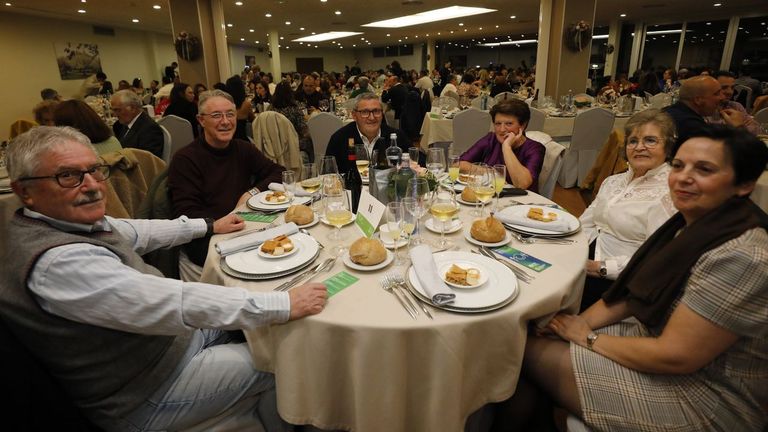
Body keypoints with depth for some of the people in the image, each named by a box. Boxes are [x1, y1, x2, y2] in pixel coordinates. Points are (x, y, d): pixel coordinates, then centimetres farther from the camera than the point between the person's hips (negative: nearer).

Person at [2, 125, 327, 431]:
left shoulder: (65, 220, -4)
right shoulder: (58, 262, -33)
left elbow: (135, 232, 13)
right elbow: (179, 305, -37)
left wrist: (209, 225, 20)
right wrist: (285, 303, -33)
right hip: (144, 402, -9)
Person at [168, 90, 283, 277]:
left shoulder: (243, 148, 9)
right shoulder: (184, 160, -8)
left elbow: (279, 173, 9)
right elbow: (186, 217, -14)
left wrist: (253, 191, -7)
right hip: (204, 246, -6)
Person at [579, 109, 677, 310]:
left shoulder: (670, 192, -10)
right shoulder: (615, 181, 14)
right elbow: (583, 224, 11)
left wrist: (601, 268, -20)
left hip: (618, 280, -6)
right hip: (588, 259, 7)